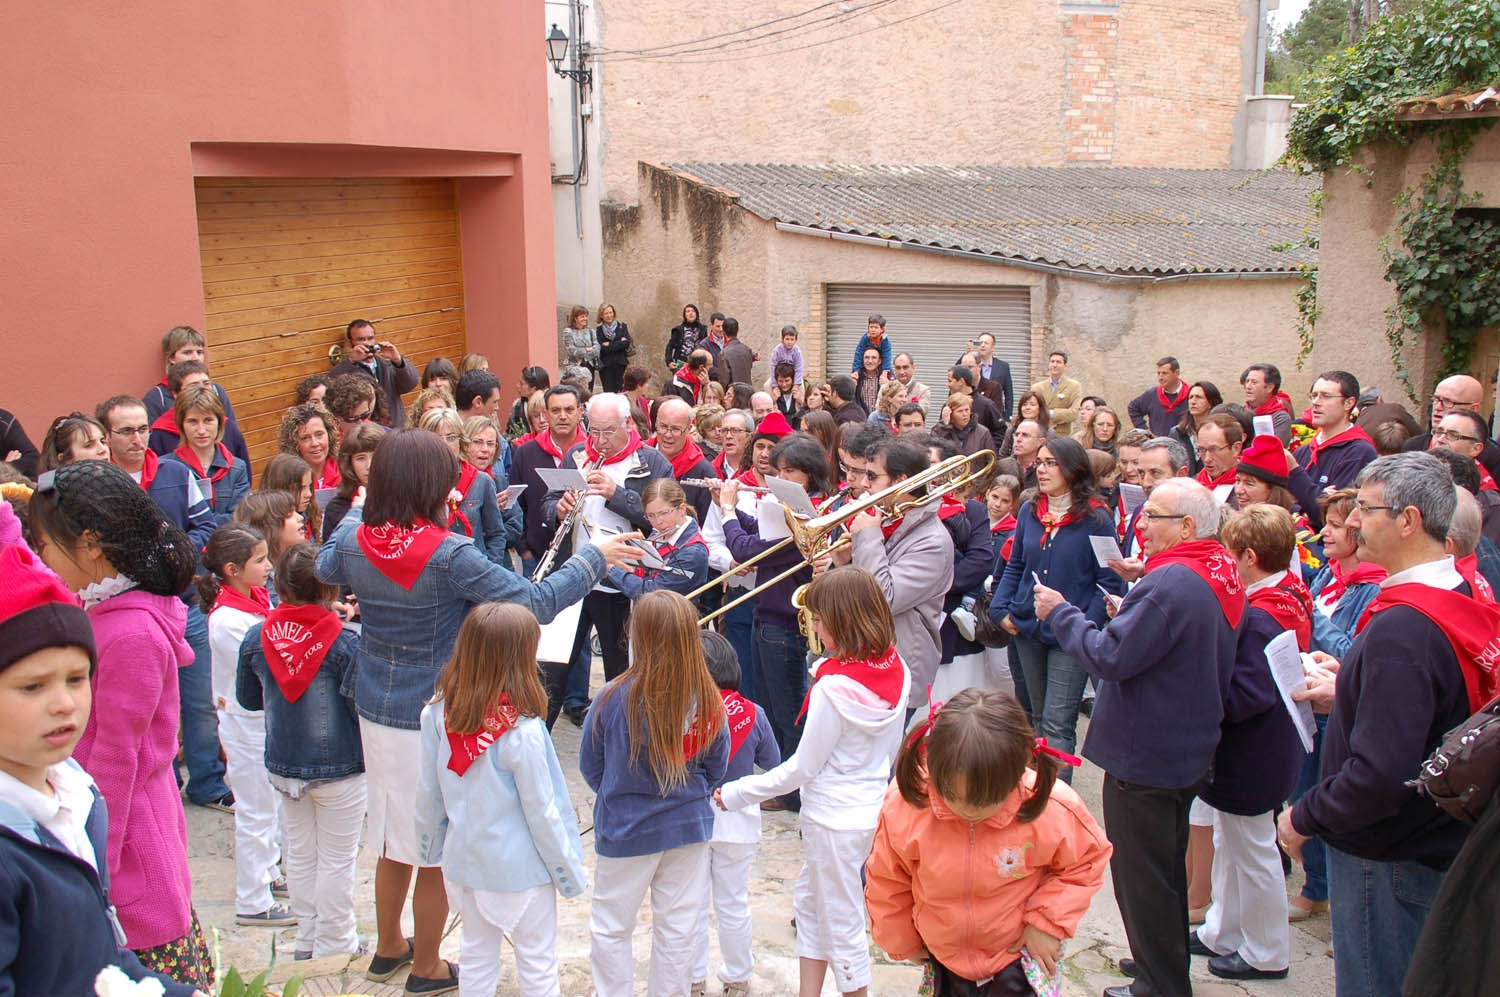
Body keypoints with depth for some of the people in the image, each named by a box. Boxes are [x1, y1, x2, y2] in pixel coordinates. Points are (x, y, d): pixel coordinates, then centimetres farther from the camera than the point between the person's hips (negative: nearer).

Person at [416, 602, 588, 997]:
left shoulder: (438, 715, -12)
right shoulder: (522, 732, -26)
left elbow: (428, 794, -1)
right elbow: (541, 813, -17)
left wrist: (432, 846, 17)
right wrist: (572, 872, -3)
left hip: (464, 861, 5)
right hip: (519, 866, -5)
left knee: (476, 957, 22)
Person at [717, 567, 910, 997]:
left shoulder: (834, 687, -27)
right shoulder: (895, 667, -5)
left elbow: (802, 768, -20)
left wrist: (736, 793, -12)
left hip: (836, 818, -9)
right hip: (873, 807, 9)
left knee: (843, 927, 9)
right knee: (808, 901, 25)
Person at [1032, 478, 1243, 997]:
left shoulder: (1170, 583, -27)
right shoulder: (1222, 574, 4)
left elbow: (1110, 657, -27)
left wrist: (1061, 613, -15)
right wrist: (1130, 613, 7)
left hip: (1144, 756, -10)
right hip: (1188, 753, 10)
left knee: (1142, 880, 5)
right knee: (1167, 870, 25)